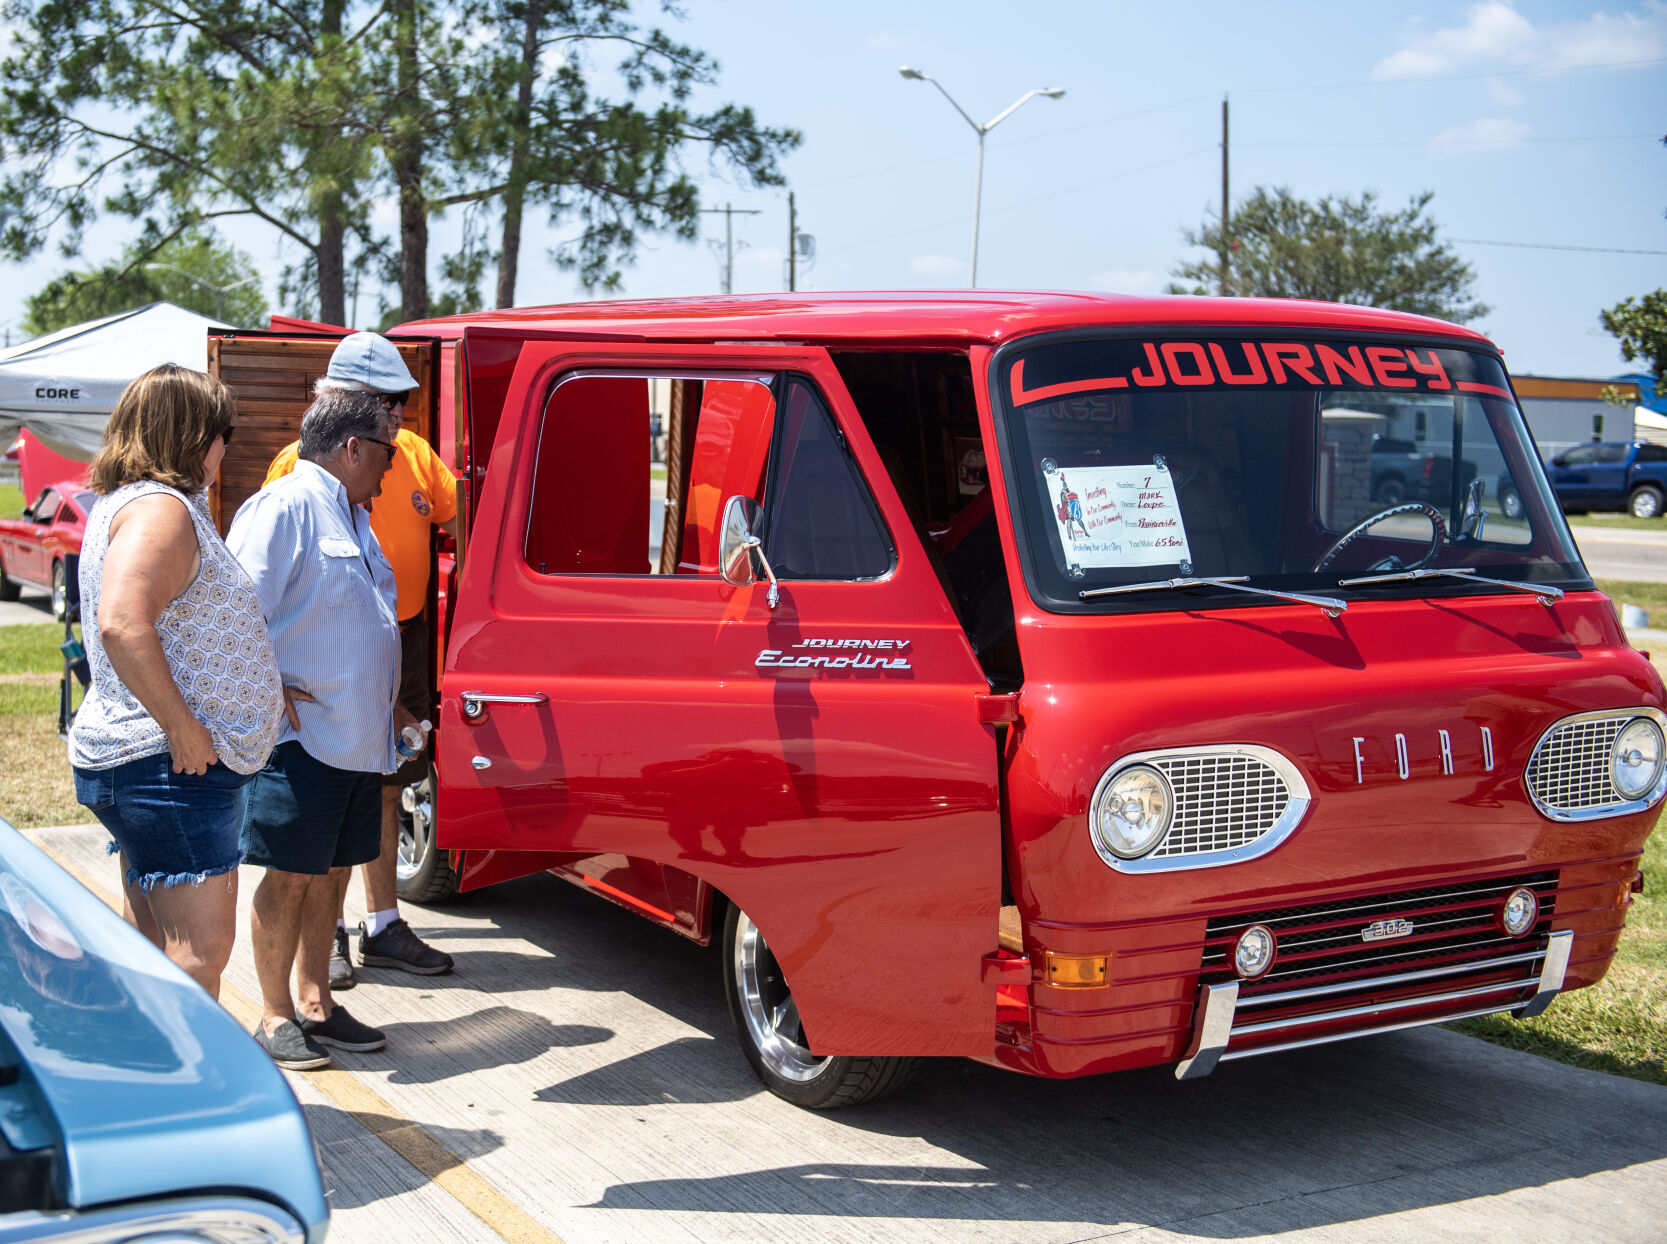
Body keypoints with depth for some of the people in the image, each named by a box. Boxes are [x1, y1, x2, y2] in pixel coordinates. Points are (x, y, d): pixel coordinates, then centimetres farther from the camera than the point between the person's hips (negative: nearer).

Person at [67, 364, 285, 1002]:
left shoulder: (125, 504, 19)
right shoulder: (160, 510, -16)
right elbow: (122, 623, -32)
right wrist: (182, 727, -25)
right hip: (168, 767, -11)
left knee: (152, 948, 17)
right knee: (201, 948, -10)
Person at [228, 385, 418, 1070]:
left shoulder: (352, 517, 20)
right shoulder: (284, 507, -12)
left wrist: (387, 704, 23)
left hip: (358, 737, 9)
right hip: (300, 737, -9)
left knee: (331, 870, 13)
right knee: (290, 876, -1)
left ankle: (314, 1000, 24)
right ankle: (276, 1016, 10)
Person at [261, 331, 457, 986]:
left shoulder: (413, 453, 7)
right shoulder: (298, 463, -10)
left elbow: (460, 518, 16)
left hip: (403, 642, 6)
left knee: (384, 789, 14)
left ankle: (383, 925, 25)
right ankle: (326, 934, 13)